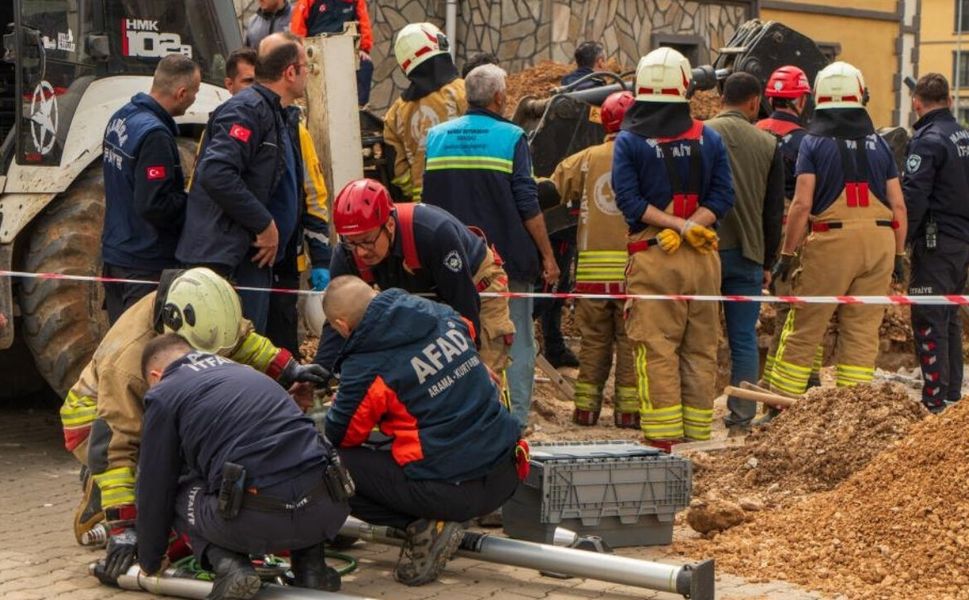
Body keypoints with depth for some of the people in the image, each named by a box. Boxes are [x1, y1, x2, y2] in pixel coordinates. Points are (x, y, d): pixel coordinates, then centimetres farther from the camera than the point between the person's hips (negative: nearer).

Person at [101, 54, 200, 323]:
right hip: (146, 265, -9)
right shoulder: (154, 135, -23)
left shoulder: (120, 118, 6)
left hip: (114, 253, 9)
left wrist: (184, 193, 9)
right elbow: (154, 206, -25)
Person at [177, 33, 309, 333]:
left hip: (256, 259, 10)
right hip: (226, 257, -10)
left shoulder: (284, 117, 18)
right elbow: (216, 174, -26)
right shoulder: (246, 109, -13)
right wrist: (264, 224, -20)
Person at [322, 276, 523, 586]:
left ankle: (424, 527, -4)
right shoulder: (442, 316, 3)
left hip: (452, 490, -7)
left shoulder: (364, 368, -12)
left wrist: (338, 406, 25)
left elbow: (340, 436, 1)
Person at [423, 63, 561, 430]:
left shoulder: (436, 136, 6)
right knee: (516, 342, 3)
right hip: (509, 259, -4)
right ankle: (514, 421, 1)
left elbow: (428, 203, 11)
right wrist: (547, 255, -2)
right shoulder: (510, 138, -7)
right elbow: (528, 206, -9)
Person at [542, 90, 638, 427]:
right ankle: (627, 408, 4)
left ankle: (586, 406, 13)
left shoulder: (585, 160, 5)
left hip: (592, 268, 3)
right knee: (630, 340, 5)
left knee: (593, 339, 11)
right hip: (633, 266, -3)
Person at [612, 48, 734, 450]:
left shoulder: (629, 140, -2)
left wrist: (678, 225, -10)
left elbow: (629, 200, -10)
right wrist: (690, 226, -10)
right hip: (702, 256, 3)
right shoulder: (708, 138, 5)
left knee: (656, 346, -1)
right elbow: (723, 196, -2)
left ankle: (663, 436, -4)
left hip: (651, 257, -2)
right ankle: (698, 431, 14)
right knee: (701, 347, 10)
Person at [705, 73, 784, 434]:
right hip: (747, 254, 2)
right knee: (744, 339, 6)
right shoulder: (768, 145, 4)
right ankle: (741, 419, 6)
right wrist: (768, 262, 15)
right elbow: (775, 211, 8)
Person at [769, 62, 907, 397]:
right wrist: (899, 254, 15)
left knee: (803, 331, 5)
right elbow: (898, 206, 7)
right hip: (879, 242, 3)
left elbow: (802, 204, -9)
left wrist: (787, 254, -3)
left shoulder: (813, 143, -2)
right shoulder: (879, 145, 9)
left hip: (831, 243, -3)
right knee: (863, 333, 8)